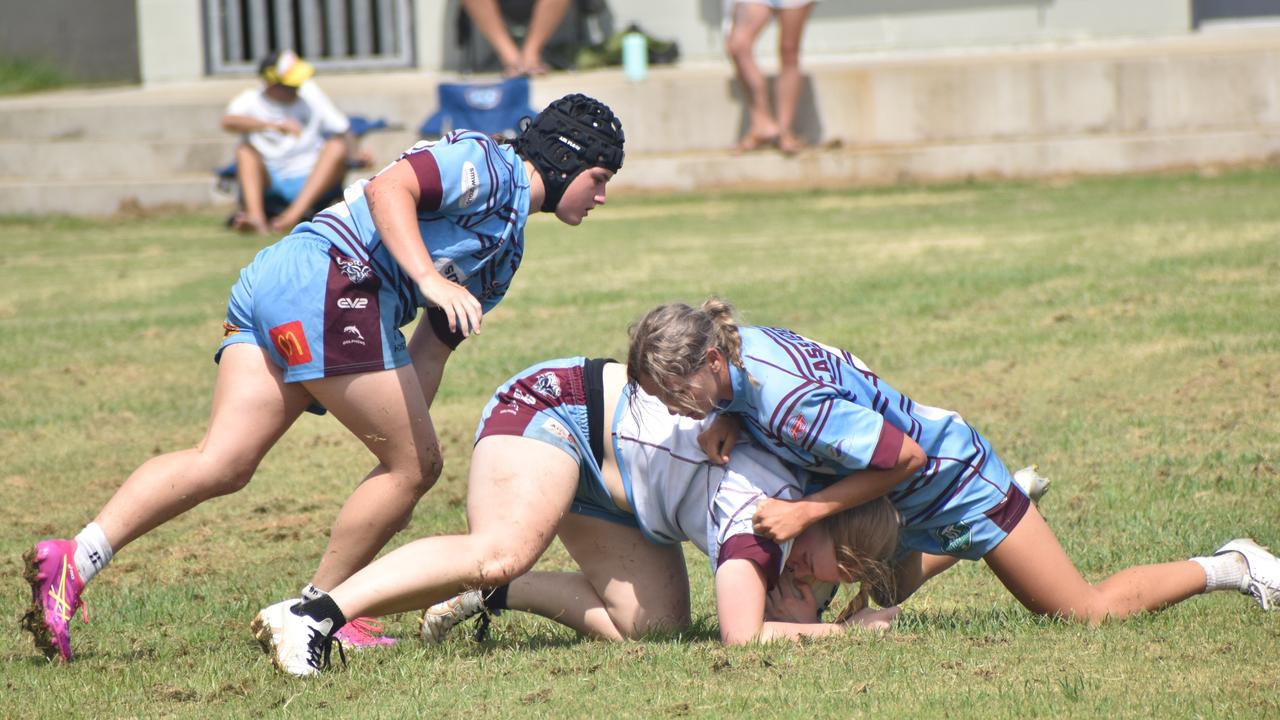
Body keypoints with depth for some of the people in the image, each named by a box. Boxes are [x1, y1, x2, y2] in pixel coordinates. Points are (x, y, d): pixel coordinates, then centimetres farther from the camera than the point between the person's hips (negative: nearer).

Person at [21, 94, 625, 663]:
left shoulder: (505, 254, 29)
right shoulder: (485, 164, 0)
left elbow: (433, 345, 27)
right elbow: (387, 189, -15)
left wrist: (405, 424, 18)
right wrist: (430, 278, -27)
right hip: (331, 285, -9)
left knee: (220, 465, -4)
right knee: (415, 465, -1)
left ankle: (72, 561, -15)